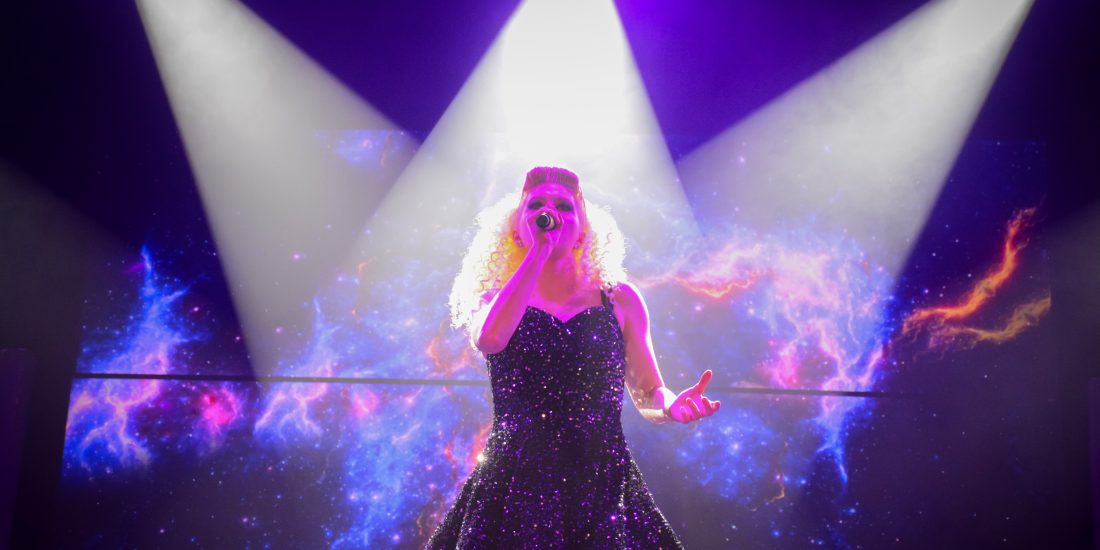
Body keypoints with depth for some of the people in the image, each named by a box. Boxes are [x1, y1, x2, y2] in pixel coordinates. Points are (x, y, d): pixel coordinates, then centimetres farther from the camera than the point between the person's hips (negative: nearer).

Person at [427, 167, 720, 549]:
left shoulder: (619, 299, 5)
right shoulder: (494, 299, 3)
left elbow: (649, 396, 8)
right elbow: (490, 338, -22)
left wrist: (672, 405, -15)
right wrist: (540, 249, -15)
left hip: (601, 488, 1)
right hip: (513, 488, -1)